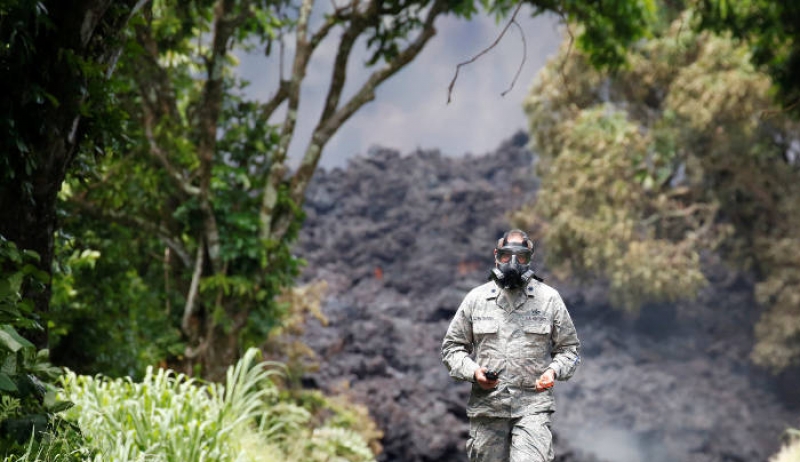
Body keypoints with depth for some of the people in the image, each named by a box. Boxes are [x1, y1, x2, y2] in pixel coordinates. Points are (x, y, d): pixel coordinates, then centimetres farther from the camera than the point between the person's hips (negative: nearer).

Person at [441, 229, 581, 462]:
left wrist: (554, 371, -8)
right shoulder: (476, 299, 8)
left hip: (533, 407, -2)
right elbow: (452, 347, 12)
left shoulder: (549, 298, 7)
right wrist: (473, 371, -8)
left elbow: (569, 348, 13)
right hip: (486, 406, 2)